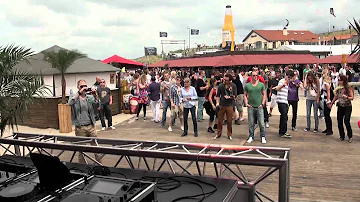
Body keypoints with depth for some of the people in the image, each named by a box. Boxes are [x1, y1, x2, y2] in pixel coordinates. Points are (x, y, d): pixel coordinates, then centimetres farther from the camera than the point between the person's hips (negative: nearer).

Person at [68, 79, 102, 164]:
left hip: (91, 126, 3)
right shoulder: (74, 97, 0)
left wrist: (95, 94, -26)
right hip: (80, 128, -2)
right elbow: (70, 103, -21)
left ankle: (99, 164, 17)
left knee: (96, 146, 6)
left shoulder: (90, 97, 8)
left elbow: (97, 102, -9)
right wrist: (79, 93, -27)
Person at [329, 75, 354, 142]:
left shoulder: (348, 88, -13)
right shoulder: (338, 88, 2)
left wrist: (346, 97, -31)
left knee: (346, 121, -10)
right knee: (339, 122, 3)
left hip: (347, 107, -5)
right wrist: (331, 103, 19)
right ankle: (342, 136, 17)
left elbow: (352, 97, -12)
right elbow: (336, 96, 15)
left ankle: (350, 136, 8)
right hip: (340, 106, 5)